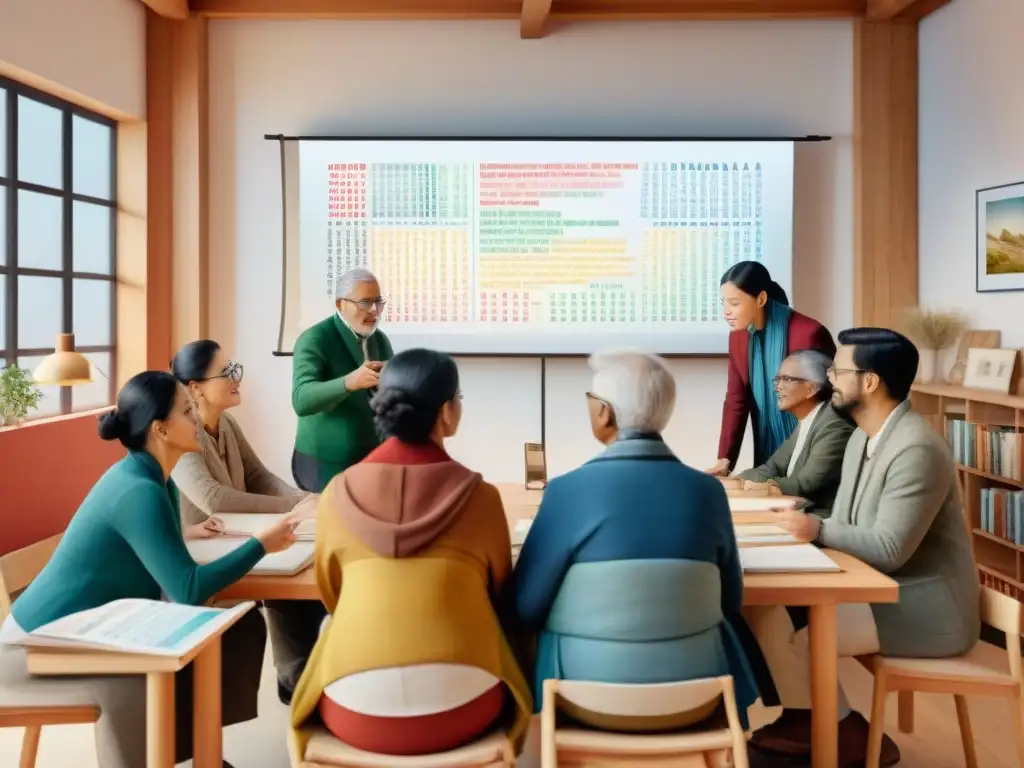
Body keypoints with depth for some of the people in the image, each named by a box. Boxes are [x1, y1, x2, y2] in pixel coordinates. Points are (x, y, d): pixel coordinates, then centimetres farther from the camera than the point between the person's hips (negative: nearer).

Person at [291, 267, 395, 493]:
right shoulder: (314, 340, -13)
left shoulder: (380, 339, 6)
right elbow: (301, 400, -28)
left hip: (373, 461, 5)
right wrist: (349, 382, -43)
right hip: (325, 465, -5)